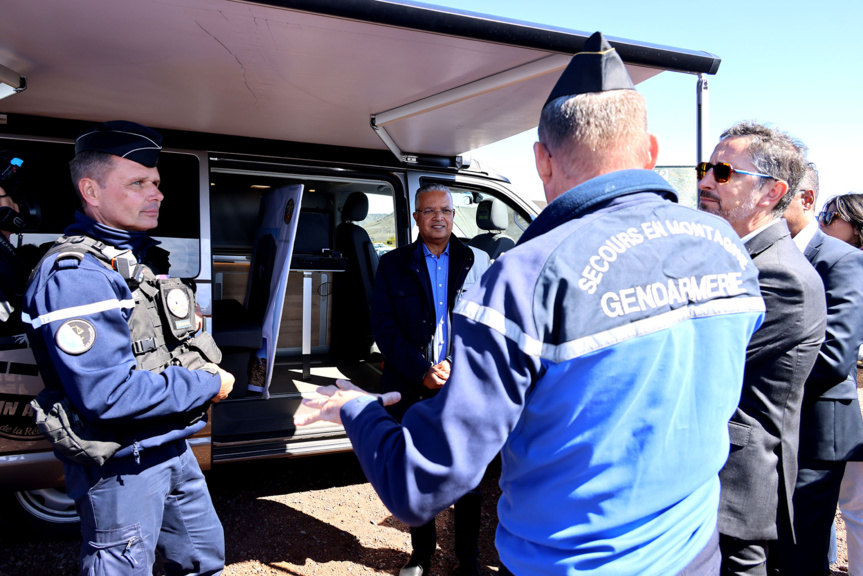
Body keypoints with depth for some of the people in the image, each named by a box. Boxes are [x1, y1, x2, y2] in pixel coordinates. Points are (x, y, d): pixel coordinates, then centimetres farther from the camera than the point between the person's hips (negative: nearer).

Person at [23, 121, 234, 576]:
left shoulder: (138, 257, 8)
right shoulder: (75, 276, -23)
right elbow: (107, 395, -30)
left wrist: (207, 375, 2)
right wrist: (208, 385, -20)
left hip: (172, 446, 9)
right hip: (122, 465, -9)